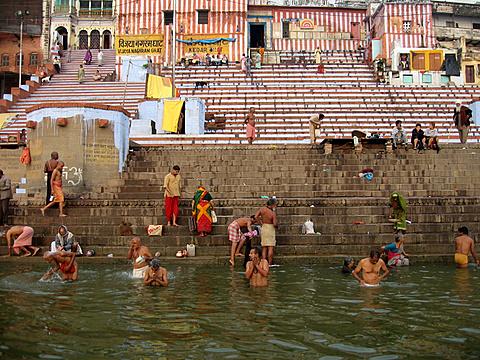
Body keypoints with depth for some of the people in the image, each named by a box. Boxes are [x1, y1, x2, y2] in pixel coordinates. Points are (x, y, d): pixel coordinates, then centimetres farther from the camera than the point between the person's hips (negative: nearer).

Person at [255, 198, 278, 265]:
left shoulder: (262, 209, -4)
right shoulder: (273, 213, -17)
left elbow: (256, 217, -4)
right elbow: (275, 224, -20)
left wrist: (261, 223, 6)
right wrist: (277, 225, 2)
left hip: (263, 228, 5)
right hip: (270, 229, -5)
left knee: (264, 248, 10)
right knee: (270, 248, 0)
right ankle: (270, 264, 0)